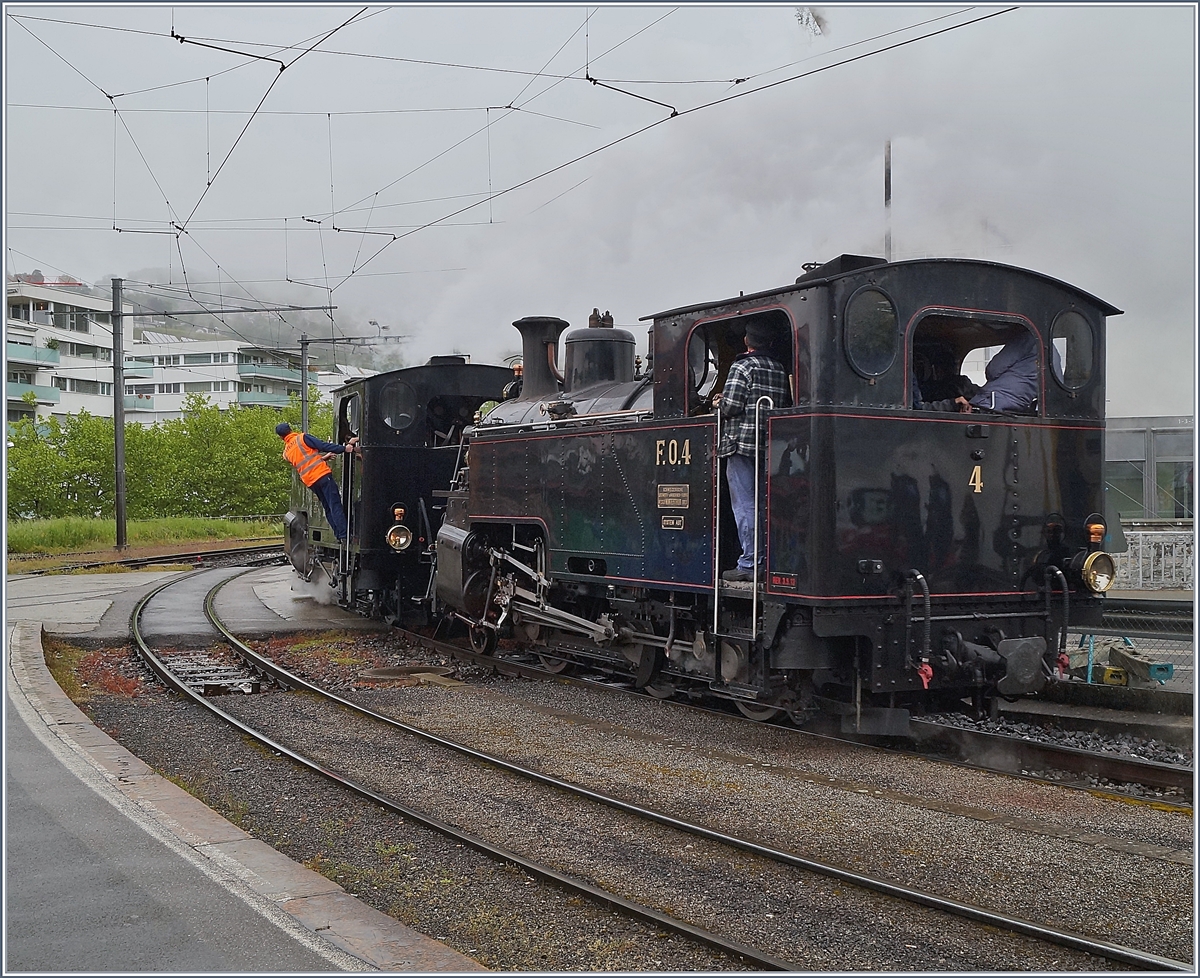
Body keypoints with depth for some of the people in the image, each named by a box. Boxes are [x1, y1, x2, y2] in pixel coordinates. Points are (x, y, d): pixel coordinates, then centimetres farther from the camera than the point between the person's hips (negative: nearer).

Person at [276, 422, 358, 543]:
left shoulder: (286, 452, 18)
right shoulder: (302, 438, 0)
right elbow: (323, 446, -8)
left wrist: (322, 458, 37)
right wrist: (344, 448, -7)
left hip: (310, 482, 6)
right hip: (322, 474, -6)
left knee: (328, 508, 12)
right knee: (335, 505, -8)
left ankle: (339, 536, 3)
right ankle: (344, 535, -18)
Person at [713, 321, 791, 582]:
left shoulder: (743, 367, -7)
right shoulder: (780, 369, 12)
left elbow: (730, 406, -15)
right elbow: (786, 406, 14)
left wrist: (718, 404, 8)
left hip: (742, 444, -6)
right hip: (771, 447, 6)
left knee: (744, 504, -5)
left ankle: (749, 564, -6)